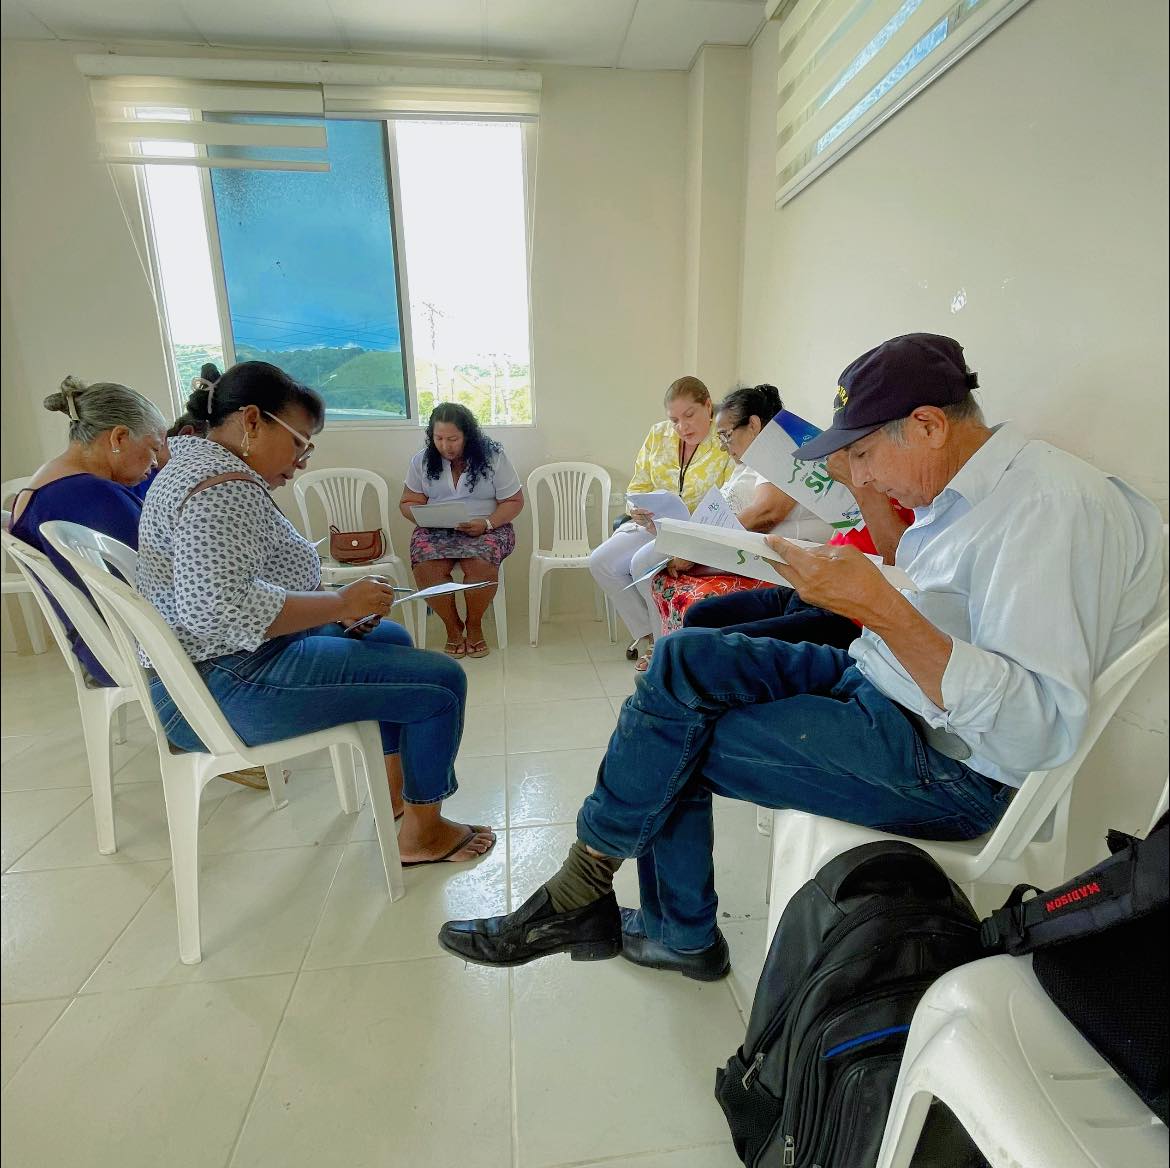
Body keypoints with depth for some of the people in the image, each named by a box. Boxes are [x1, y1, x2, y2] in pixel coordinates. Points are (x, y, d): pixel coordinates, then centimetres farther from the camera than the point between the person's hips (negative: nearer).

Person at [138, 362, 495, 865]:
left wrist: (335, 606, 6)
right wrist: (340, 604, -21)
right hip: (226, 687, -11)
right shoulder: (225, 487, -20)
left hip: (220, 661, 11)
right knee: (441, 680, -13)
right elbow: (218, 608, -32)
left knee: (391, 638, 24)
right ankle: (423, 832, 7)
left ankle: (395, 785, 31)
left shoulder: (195, 462, 14)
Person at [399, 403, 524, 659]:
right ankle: (452, 626, -6)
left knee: (480, 564, -35)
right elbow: (408, 503, 12)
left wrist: (487, 524, -18)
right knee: (426, 567, -31)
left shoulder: (493, 456, -2)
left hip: (487, 529, -2)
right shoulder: (422, 460, 6)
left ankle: (474, 625, -6)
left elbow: (514, 502, 0)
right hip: (436, 530, 2)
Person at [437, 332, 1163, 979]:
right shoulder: (968, 492, 8)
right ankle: (679, 934, 7)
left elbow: (1040, 730, -27)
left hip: (949, 762, -9)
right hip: (877, 684, 9)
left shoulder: (1051, 504, -21)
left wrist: (880, 606, -31)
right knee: (684, 658, -4)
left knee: (670, 744, -14)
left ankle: (579, 896, 15)